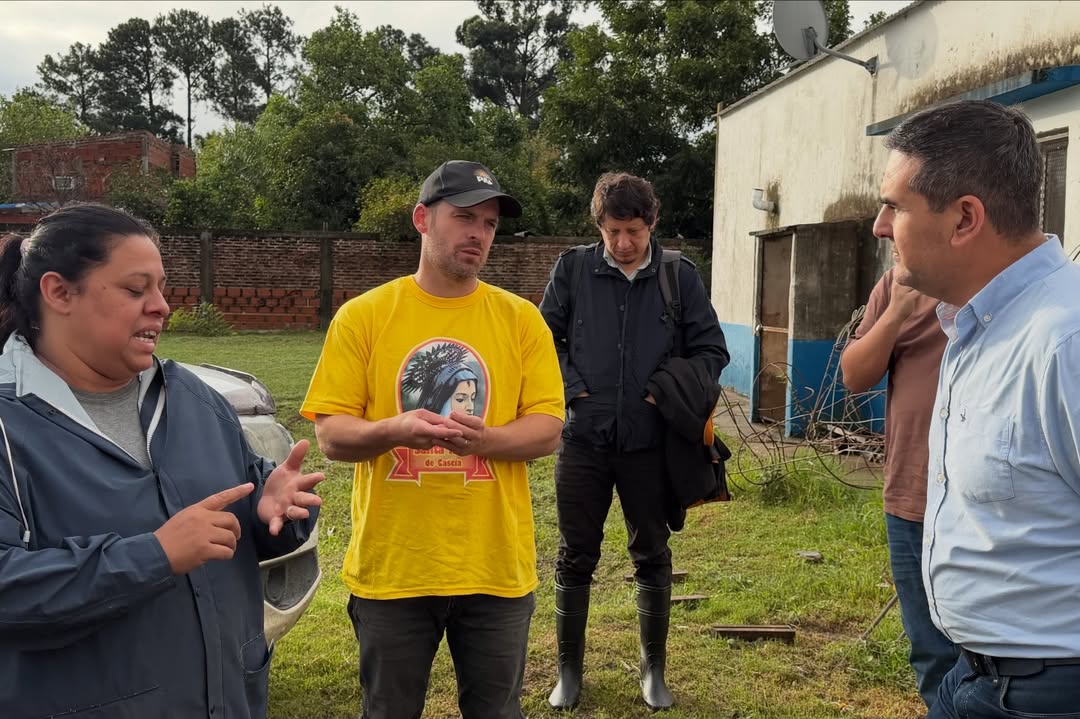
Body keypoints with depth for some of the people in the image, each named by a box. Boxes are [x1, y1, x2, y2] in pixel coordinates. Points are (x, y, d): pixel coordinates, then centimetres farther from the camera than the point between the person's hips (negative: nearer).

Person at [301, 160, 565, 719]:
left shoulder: (520, 318, 1)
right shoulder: (362, 316, -2)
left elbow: (547, 430, -3)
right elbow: (331, 434, -4)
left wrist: (483, 438, -23)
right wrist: (394, 430, -25)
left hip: (496, 566, 1)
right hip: (390, 566, 0)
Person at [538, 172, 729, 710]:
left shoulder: (680, 276, -2)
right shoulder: (573, 268, -2)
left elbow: (711, 349, 4)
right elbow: (545, 337, 7)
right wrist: (571, 388, -5)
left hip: (650, 442, 0)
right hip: (584, 438, 0)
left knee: (653, 558, 11)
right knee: (575, 558, 9)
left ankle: (654, 669, 29)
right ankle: (569, 669, 26)